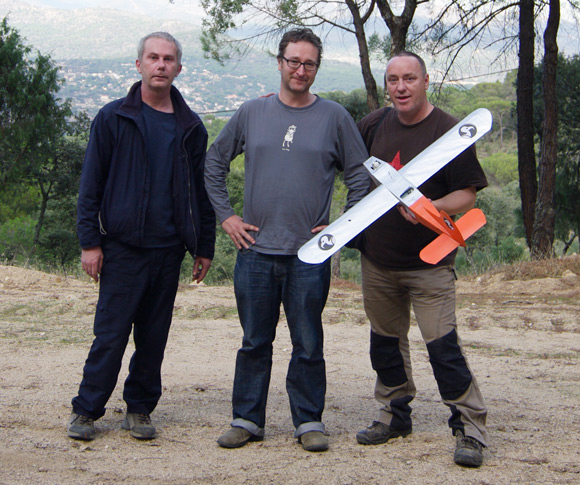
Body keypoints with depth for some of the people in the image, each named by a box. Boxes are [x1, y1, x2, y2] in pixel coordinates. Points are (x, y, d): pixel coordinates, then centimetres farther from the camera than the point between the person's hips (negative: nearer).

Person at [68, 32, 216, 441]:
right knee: (111, 333, -1)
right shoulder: (113, 118, 1)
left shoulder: (190, 127, 9)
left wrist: (205, 247, 10)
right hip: (122, 246, -3)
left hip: (169, 249, 3)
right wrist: (90, 241, -6)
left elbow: (202, 190, 13)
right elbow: (91, 184, 0)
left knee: (154, 335, 8)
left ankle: (140, 408, 21)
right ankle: (86, 410, 11)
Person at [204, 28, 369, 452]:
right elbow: (214, 163, 15)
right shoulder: (252, 113, 7)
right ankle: (247, 419, 18)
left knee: (308, 344, 5)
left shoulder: (334, 117, 3)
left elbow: (361, 174, 7)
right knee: (254, 342, 8)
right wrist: (225, 215, 7)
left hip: (310, 254, -1)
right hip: (256, 249, 2)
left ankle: (309, 421, 16)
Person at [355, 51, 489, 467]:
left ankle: (470, 429, 0)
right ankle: (395, 415, 30)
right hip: (377, 259, 6)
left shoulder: (449, 131, -9)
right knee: (385, 341, 14)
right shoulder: (375, 124, 7)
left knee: (442, 344, -10)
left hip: (428, 262, -5)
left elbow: (468, 194, -8)